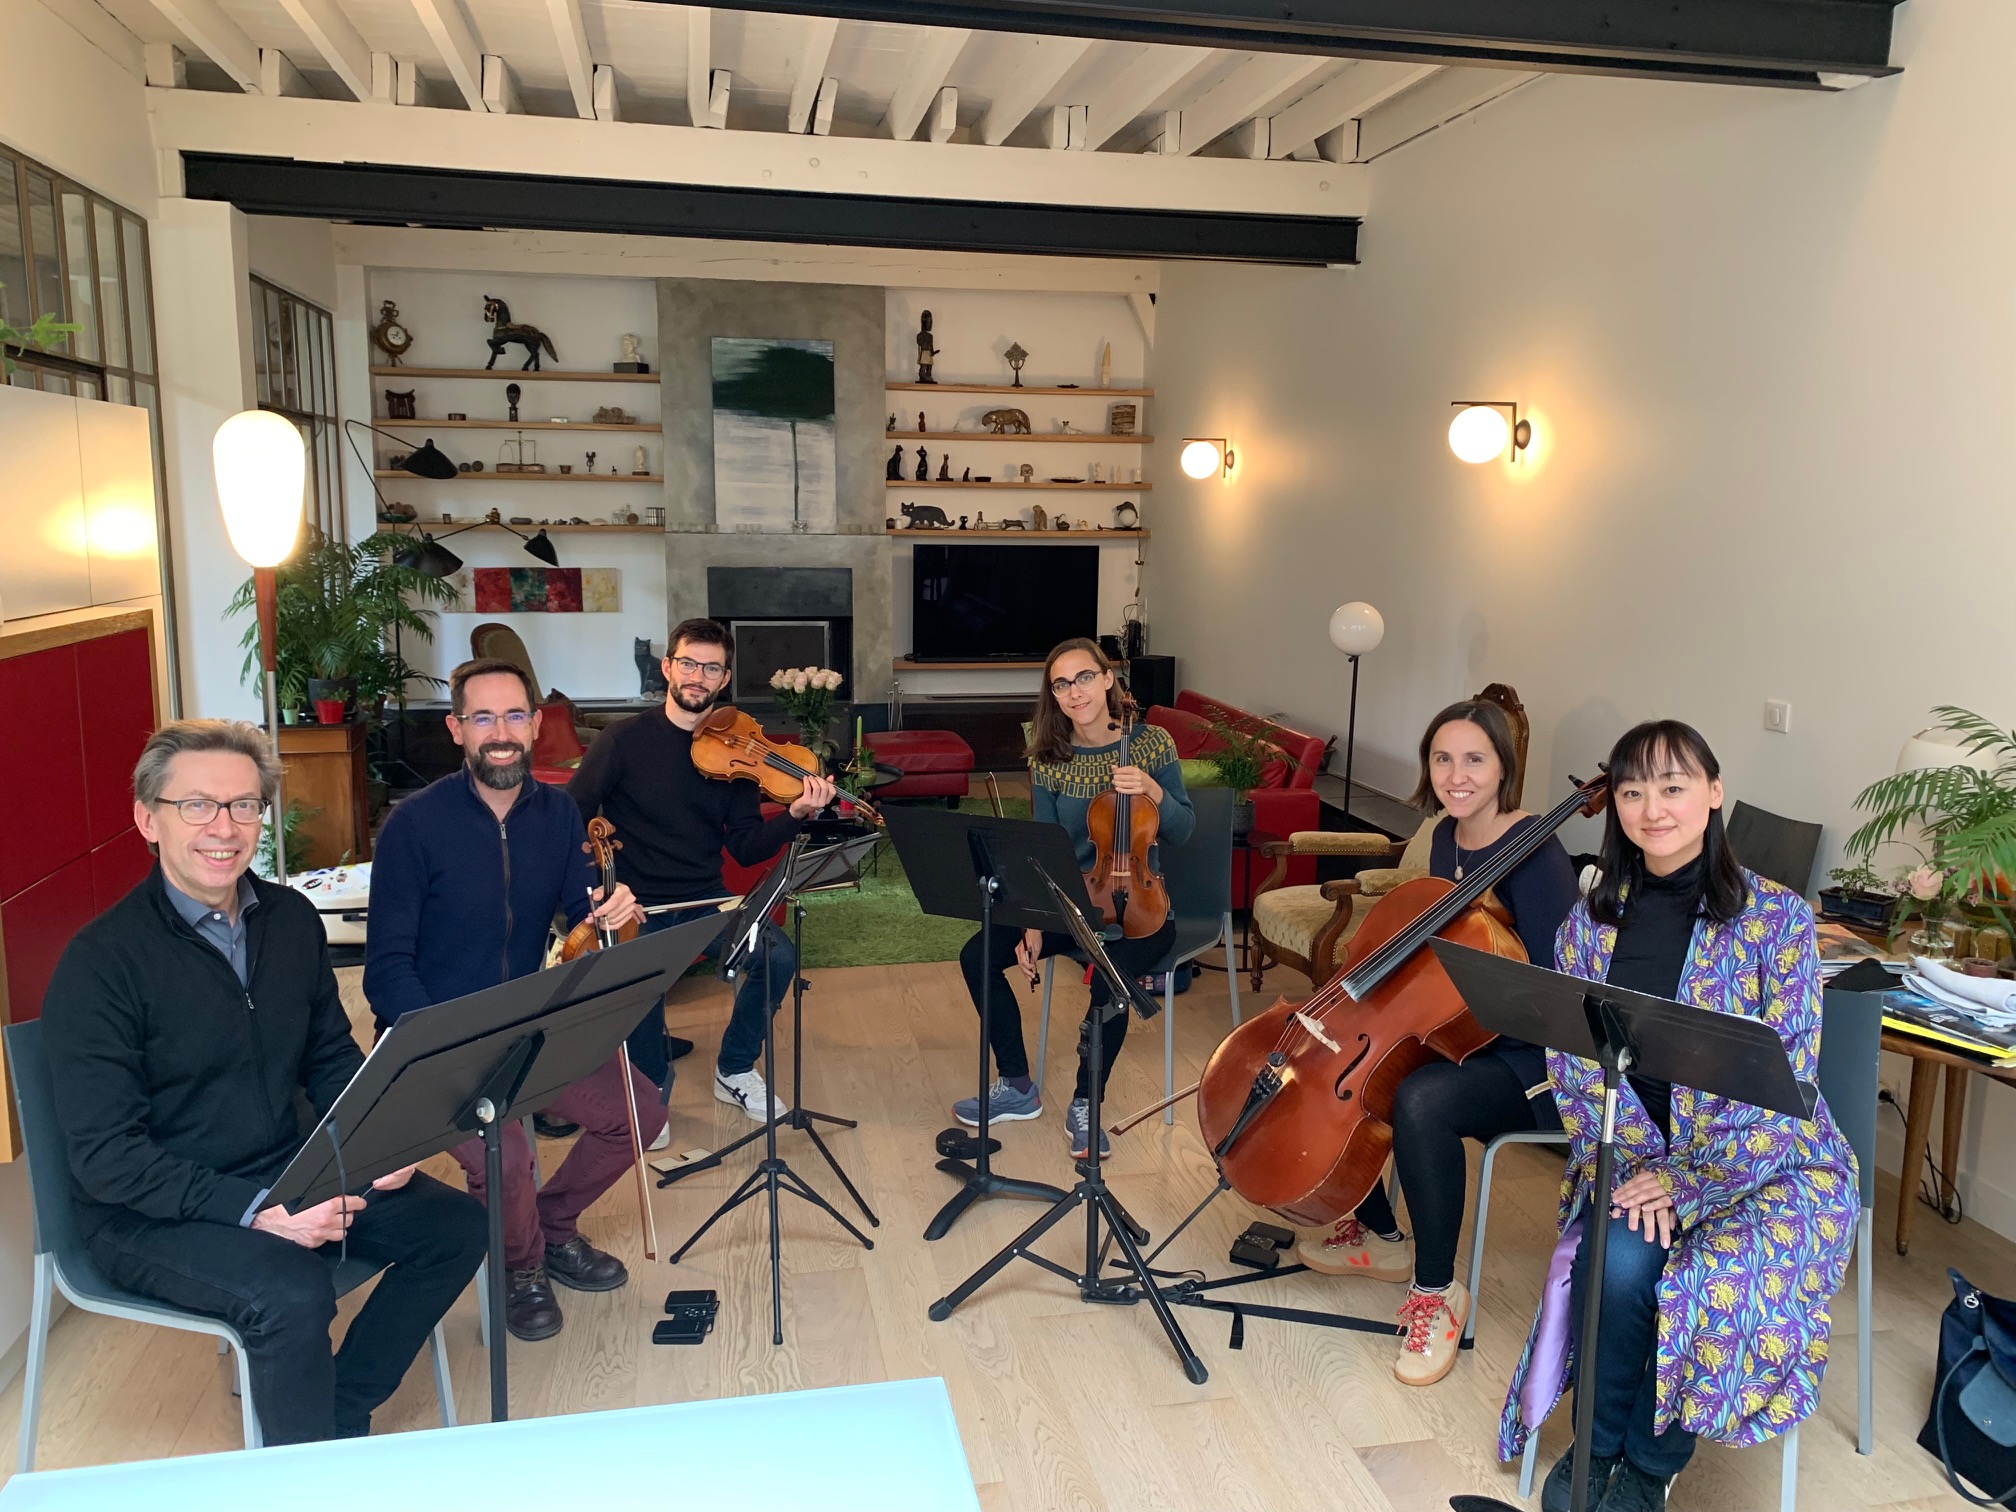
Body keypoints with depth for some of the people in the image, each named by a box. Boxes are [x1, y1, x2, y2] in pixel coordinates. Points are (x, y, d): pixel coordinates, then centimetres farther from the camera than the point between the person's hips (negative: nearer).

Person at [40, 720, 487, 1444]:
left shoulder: (291, 918, 2)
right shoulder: (100, 962, -18)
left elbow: (332, 1059, 11)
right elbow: (104, 1154, -20)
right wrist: (253, 1211, -28)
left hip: (286, 1173, 7)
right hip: (150, 1213, -6)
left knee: (455, 1226, -6)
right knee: (292, 1292, -31)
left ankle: (343, 1413, 9)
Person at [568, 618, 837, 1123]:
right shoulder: (624, 741, -4)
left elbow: (746, 849, 0)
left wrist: (795, 815, -18)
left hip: (705, 903, 3)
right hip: (634, 909, -3)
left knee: (778, 955, -22)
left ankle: (736, 1070, 7)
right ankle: (654, 1088, 5)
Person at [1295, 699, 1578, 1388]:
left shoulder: (1535, 853, -20)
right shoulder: (1447, 836, 4)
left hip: (1525, 1055, -9)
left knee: (1420, 1101, -36)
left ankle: (1438, 1290, -13)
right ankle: (1379, 1237, 18)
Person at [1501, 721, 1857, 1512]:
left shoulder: (1777, 918, -9)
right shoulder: (1591, 921, 1)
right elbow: (1573, 1067, 0)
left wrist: (1688, 1178, -20)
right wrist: (1630, 1164, -16)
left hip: (1772, 1166, -2)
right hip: (1633, 1158, 2)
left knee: (1716, 1279, -30)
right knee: (1620, 1259, -28)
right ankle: (1599, 1447, 0)